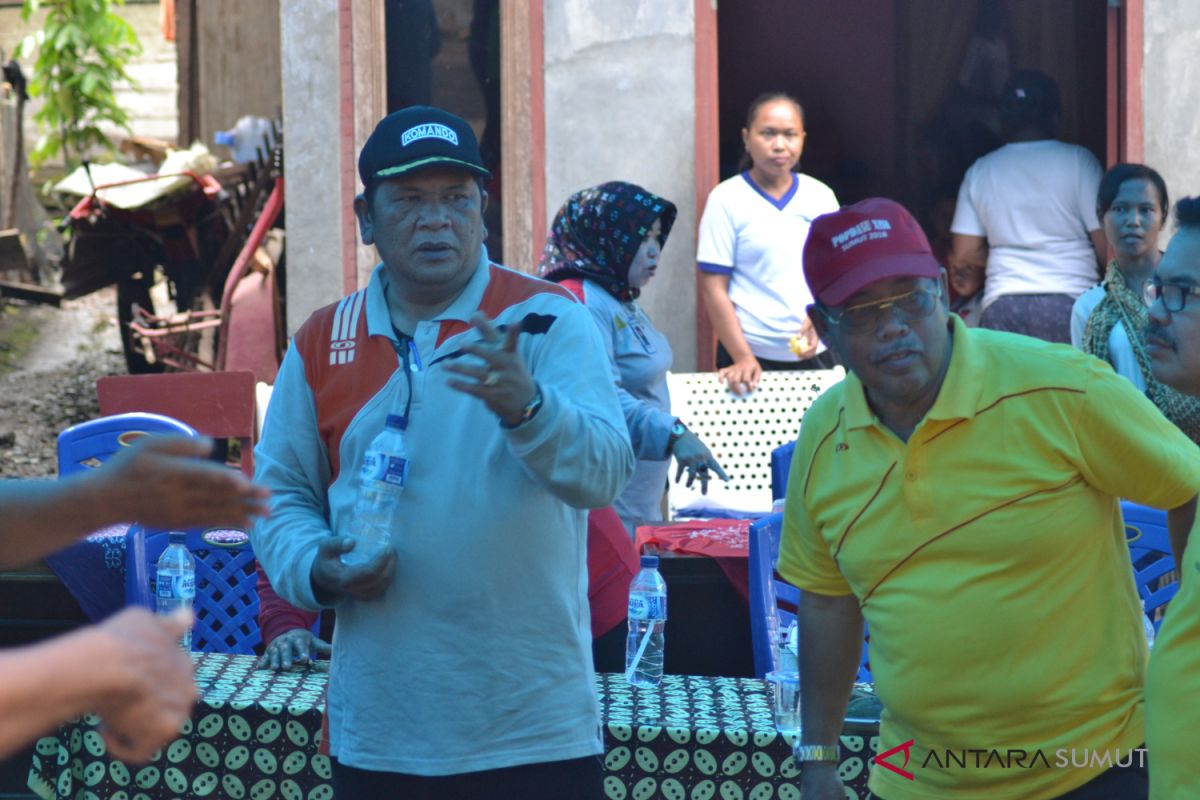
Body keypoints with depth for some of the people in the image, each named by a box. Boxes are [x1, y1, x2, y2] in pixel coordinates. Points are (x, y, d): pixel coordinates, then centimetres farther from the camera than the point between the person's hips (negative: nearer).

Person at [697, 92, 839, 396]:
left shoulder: (821, 196, 6)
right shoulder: (726, 200, -5)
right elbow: (714, 288, -7)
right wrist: (743, 358, -15)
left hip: (815, 355, 4)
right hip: (754, 357, -4)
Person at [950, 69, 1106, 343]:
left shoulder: (979, 172, 9)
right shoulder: (1078, 161, 1)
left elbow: (964, 255, 8)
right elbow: (1106, 246, -2)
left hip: (1002, 307, 2)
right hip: (1069, 300, -2)